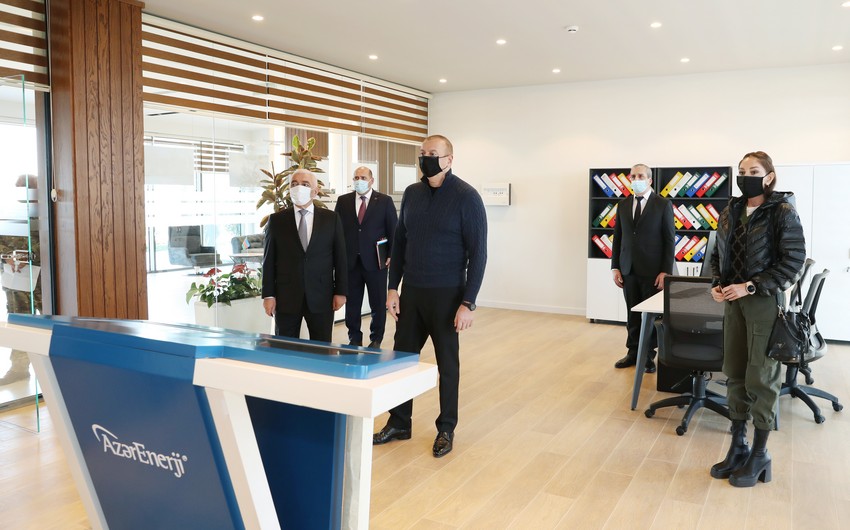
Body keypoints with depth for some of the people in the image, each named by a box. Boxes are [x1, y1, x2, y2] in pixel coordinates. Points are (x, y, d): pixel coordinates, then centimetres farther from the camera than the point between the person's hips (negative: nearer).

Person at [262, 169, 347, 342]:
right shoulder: (276, 220, 5)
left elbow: (340, 257, 4)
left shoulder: (331, 218, 4)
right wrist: (268, 295, -1)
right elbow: (269, 260, 4)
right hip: (286, 298, 0)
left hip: (321, 297, 0)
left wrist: (340, 291, 0)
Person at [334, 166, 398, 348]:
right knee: (352, 302, 8)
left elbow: (394, 230, 1)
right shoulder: (343, 201, 7)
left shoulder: (385, 201, 2)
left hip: (375, 261, -1)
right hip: (350, 261, 2)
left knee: (378, 303, 6)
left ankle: (376, 339, 21)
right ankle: (354, 338, 22)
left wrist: (391, 255, -6)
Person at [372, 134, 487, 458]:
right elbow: (399, 242, 12)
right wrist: (393, 288, 7)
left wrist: (468, 303, -15)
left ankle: (446, 428, 24)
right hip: (411, 292, 5)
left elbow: (478, 253, -11)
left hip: (446, 295, -5)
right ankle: (399, 423, 25)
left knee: (447, 363, 8)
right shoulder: (412, 194, 7)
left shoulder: (466, 197, -9)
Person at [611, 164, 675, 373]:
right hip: (628, 270, 3)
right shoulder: (623, 205, 9)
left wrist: (665, 271, -10)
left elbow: (670, 240, -4)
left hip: (652, 270, -3)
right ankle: (633, 353, 19)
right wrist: (615, 267, 4)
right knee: (632, 314, 9)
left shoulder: (663, 204, -3)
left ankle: (648, 356, 16)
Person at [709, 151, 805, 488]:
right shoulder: (730, 213, 8)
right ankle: (738, 447, 24)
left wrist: (750, 287, -18)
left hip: (766, 304, -5)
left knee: (761, 378, 2)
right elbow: (718, 255, 15)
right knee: (735, 374, 10)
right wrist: (717, 284, -2)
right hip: (734, 303, 5)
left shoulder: (783, 212, -8)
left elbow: (793, 263, -12)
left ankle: (759, 455, 17)